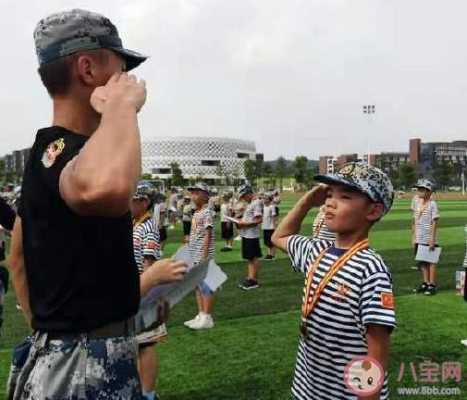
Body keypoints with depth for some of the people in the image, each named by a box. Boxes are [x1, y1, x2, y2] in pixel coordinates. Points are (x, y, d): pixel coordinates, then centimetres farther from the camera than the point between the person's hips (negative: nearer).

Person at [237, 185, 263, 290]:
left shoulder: (256, 203, -14)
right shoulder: (248, 204, 16)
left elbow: (259, 220, -21)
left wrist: (245, 224, -20)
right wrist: (240, 222, 5)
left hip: (252, 235, -10)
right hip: (246, 235, 10)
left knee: (254, 258, -1)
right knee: (249, 258, 15)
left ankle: (254, 281, 6)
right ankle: (250, 278, 23)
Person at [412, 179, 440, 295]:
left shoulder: (432, 204, -10)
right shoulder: (416, 202, 7)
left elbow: (435, 222, -11)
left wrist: (432, 240, -15)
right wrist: (413, 238, 11)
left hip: (429, 239, -6)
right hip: (419, 239, 6)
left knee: (431, 261, 2)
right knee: (422, 262, 13)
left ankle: (432, 285, 8)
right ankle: (425, 283, 24)